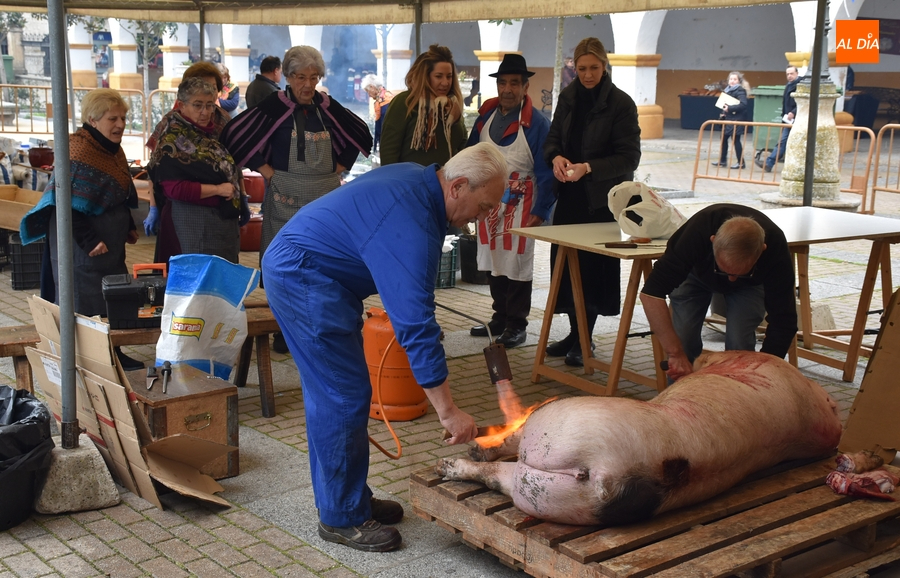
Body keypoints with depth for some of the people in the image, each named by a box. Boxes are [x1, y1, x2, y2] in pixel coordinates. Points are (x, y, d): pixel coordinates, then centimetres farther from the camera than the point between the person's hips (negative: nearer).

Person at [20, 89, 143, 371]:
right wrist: (88, 242, -24)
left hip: (110, 238, 10)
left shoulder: (113, 149, 10)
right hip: (84, 241, -9)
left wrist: (129, 227, 14)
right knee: (87, 304, -4)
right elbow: (69, 204, -23)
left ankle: (113, 355, 26)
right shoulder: (79, 150, -19)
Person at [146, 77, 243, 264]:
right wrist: (217, 189, -20)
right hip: (196, 220, -9)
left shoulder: (211, 133, 11)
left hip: (224, 216, 9)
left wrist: (237, 193, 12)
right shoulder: (173, 141, -14)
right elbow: (175, 188, -22)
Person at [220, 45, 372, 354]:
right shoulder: (274, 106, -6)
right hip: (285, 197, -4)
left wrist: (340, 166, 9)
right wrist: (266, 170, -9)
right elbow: (234, 135, -10)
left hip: (326, 195, 4)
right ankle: (282, 331, 9)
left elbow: (361, 134, 19)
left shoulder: (327, 107, 5)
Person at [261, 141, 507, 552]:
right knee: (345, 396, -8)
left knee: (332, 392, 14)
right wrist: (448, 412, -28)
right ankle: (342, 517, 3)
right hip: (302, 277, -11)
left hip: (295, 268, 11)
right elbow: (416, 324, -31)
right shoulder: (413, 226, -28)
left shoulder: (415, 178, 3)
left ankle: (347, 498, 24)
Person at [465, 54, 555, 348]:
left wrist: (541, 211, -14)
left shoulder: (536, 124, -10)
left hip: (519, 207, -6)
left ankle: (516, 326, 11)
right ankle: (500, 317, 26)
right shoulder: (486, 116, 7)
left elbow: (546, 172, -11)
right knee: (492, 262, 12)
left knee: (516, 264, 1)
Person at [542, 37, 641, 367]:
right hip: (570, 194, 5)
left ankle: (584, 340, 9)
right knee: (564, 260, 5)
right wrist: (556, 157, -10)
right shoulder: (568, 97, 8)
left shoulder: (621, 103, -9)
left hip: (603, 199, -5)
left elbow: (629, 156, -12)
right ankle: (575, 333, 19)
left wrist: (588, 168, -23)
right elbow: (553, 138, 13)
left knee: (593, 265, -3)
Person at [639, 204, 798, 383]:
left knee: (739, 342, -21)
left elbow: (782, 322, -31)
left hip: (749, 284, 0)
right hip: (696, 272, 0)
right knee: (682, 339, -16)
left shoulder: (775, 247, -38)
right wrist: (676, 354, -48)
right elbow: (651, 293, -45)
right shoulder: (697, 232, -42)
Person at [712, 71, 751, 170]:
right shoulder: (728, 90, 11)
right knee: (723, 138, 12)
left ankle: (740, 162, 5)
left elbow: (743, 105, -25)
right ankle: (723, 160, 22)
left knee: (736, 140, -4)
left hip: (737, 119, -9)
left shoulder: (740, 91, -13)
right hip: (728, 119, 9)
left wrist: (730, 108, -26)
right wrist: (723, 113, 6)